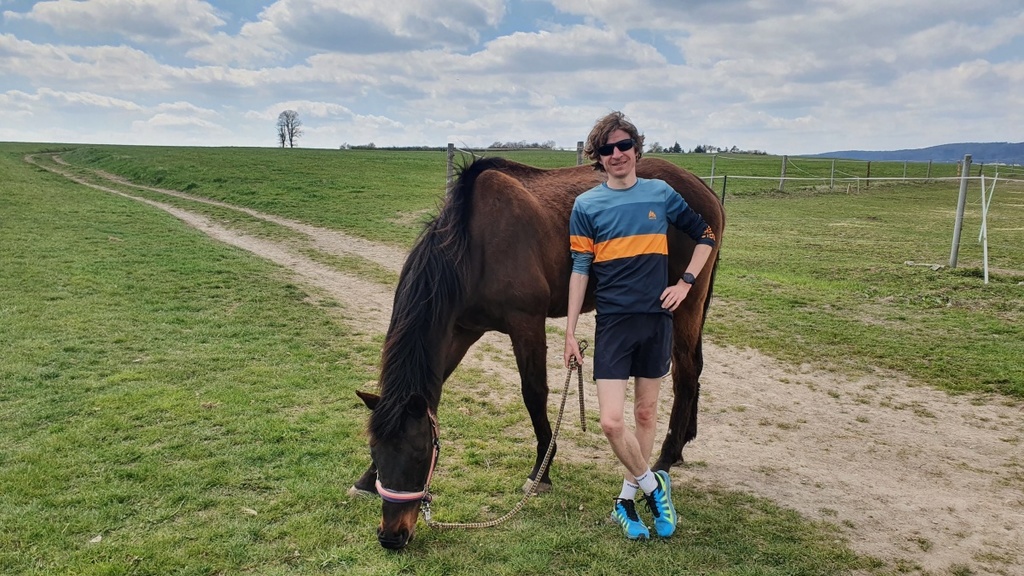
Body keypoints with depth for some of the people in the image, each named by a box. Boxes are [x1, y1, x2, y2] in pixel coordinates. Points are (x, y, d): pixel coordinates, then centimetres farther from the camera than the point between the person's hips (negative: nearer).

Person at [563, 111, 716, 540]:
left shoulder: (661, 194, 4)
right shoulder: (586, 206, -2)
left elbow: (706, 235, 15)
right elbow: (580, 270, -2)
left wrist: (686, 283, 3)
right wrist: (570, 331, -4)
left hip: (657, 317, 2)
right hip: (614, 322, -2)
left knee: (646, 414, 12)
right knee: (612, 421, -11)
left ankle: (627, 497, 30)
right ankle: (653, 484, 16)